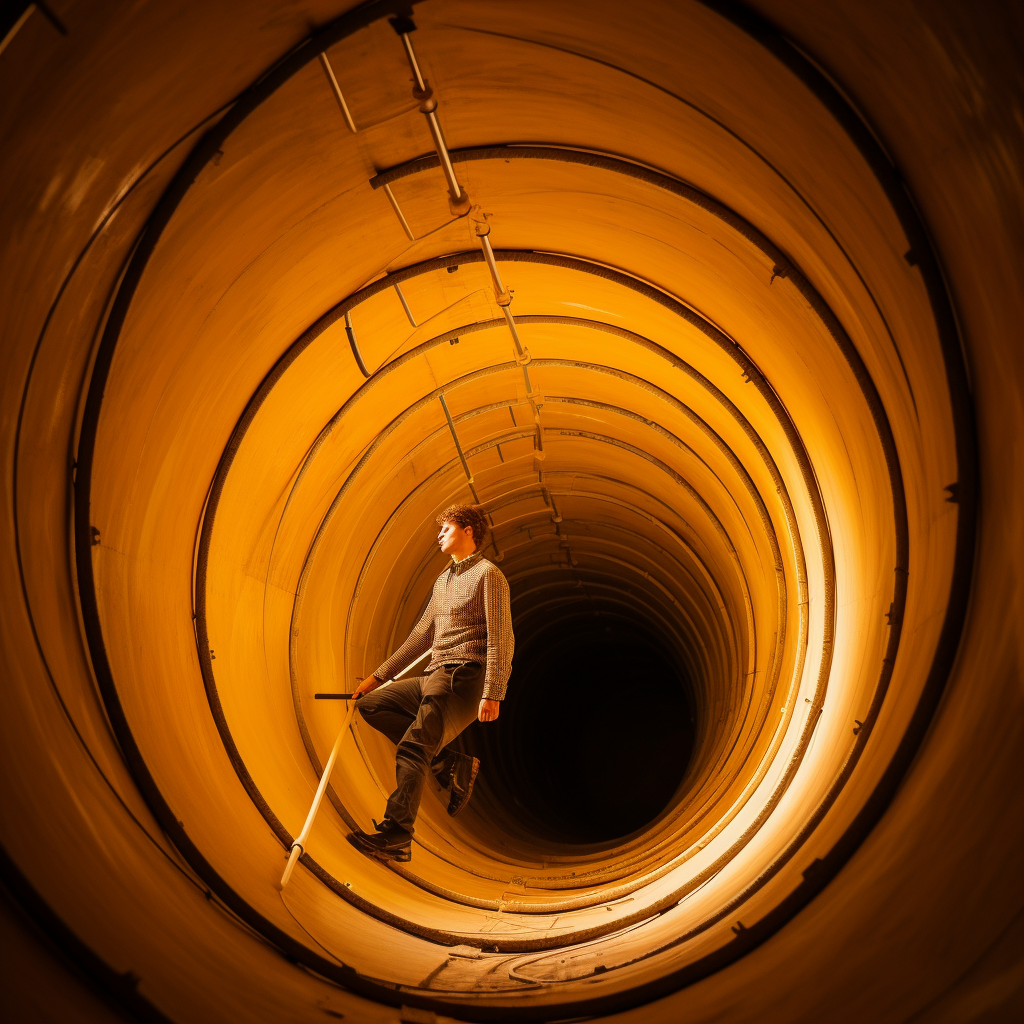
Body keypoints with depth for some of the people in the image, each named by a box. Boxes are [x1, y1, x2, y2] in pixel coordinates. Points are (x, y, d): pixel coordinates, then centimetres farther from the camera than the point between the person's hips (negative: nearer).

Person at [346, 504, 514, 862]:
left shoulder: (488, 574, -3)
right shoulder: (443, 580, 24)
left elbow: (502, 640, -11)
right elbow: (421, 636, 29)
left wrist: (492, 695, -21)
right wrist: (378, 675, 27)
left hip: (464, 678, -9)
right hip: (434, 679, 9)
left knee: (412, 748, -20)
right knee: (371, 704, 3)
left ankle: (396, 836, -23)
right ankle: (450, 763, -4)